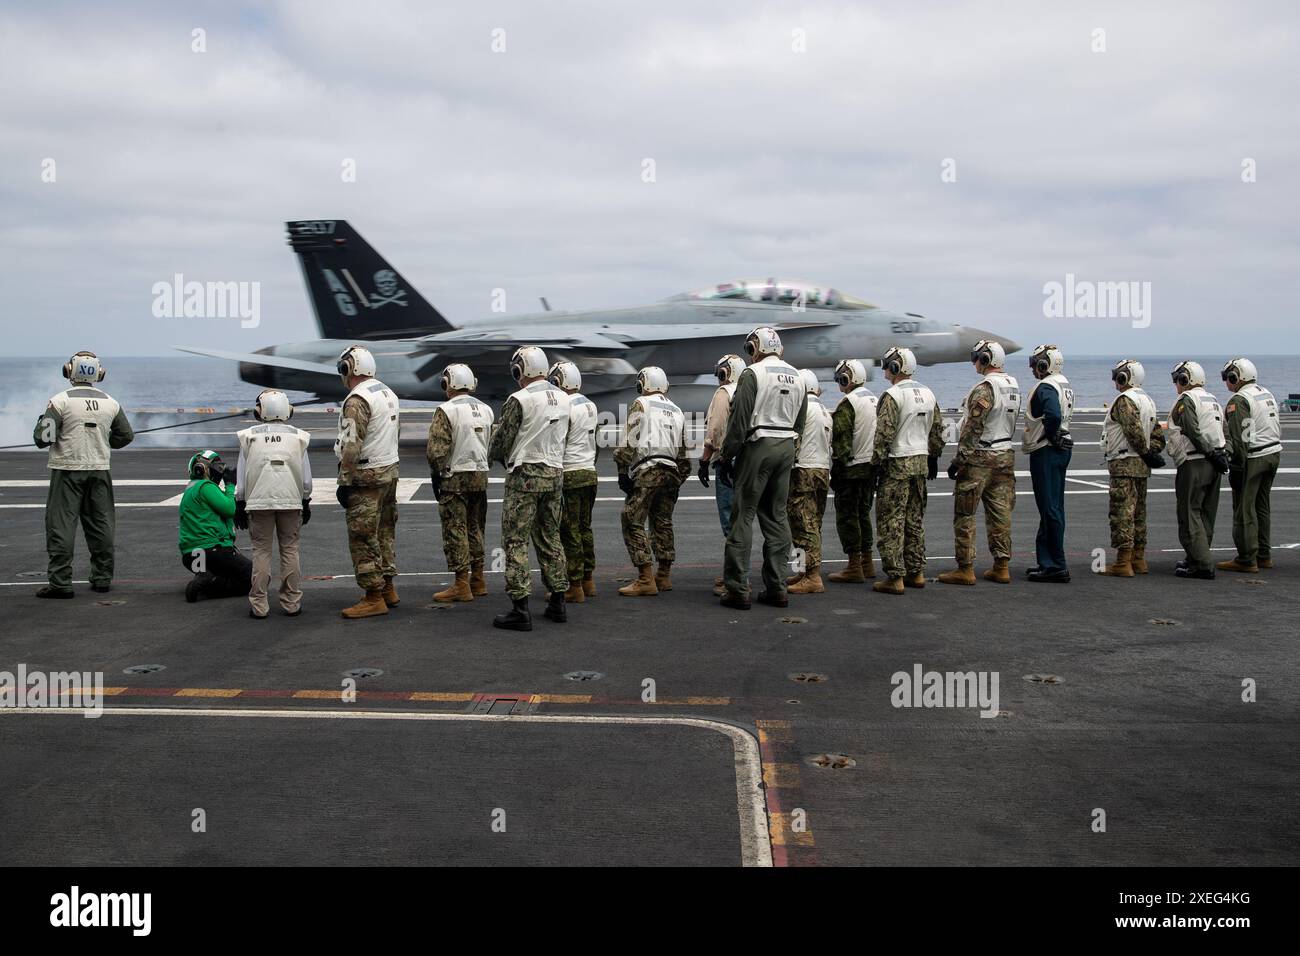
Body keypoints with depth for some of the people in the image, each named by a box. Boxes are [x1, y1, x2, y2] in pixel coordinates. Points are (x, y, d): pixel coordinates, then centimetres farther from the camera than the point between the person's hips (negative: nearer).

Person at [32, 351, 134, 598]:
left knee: (61, 525, 0)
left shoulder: (61, 401, -11)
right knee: (101, 526, 12)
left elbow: (43, 438, -13)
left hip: (68, 470, -4)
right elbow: (125, 436, 10)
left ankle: (60, 582, -3)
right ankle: (102, 579, 18)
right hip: (99, 470, 4)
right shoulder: (110, 403, 2)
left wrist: (43, 423, 8)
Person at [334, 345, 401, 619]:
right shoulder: (388, 393, 12)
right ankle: (388, 589, 25)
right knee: (384, 532, 17)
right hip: (390, 470, 10)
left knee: (363, 537, -4)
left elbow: (351, 447, -22)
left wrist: (345, 482, -17)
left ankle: (374, 598, -2)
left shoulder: (357, 400, -17)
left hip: (367, 477, -10)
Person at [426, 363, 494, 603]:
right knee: (475, 529, 15)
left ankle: (461, 585, -1)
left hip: (455, 477, -7)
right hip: (481, 475, 7)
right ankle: (477, 581, 21)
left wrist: (435, 474, -3)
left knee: (455, 530, -2)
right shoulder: (486, 409, 8)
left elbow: (436, 449, -15)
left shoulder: (446, 411, -12)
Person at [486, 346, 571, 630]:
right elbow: (563, 438, 11)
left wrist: (494, 454, 13)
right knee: (550, 538, 15)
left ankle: (520, 608, -5)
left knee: (516, 540, -2)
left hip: (525, 475, -6)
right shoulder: (563, 399, 5)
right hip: (555, 473, 7)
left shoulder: (519, 400, -14)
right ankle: (557, 603, 19)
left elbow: (501, 442, -8)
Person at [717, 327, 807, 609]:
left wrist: (727, 458, -6)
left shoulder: (753, 374, -8)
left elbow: (739, 421, -11)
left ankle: (737, 588, -5)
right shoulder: (797, 377, 13)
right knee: (777, 516, 11)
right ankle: (776, 588, 12)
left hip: (758, 447, -6)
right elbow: (800, 422, 15)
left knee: (743, 515, -3)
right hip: (787, 448, 7)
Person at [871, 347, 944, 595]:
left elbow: (884, 435, -17)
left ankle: (895, 577, -5)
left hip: (897, 465, -8)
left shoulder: (893, 395, -13)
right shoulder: (928, 394, 11)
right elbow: (937, 431, 16)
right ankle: (916, 572, 19)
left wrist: (877, 463, -12)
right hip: (921, 462, 8)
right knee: (915, 519, 15)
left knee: (891, 521, -4)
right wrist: (933, 458, 25)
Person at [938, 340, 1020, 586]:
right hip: (1006, 455, 8)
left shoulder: (984, 388, -17)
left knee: (964, 514, -1)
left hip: (980, 457, -8)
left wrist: (958, 459, -15)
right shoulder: (1014, 386, 10)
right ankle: (1001, 567, 13)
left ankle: (965, 569, -1)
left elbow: (972, 429, -19)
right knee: (1000, 513, 10)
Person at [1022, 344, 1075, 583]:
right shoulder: (1065, 385, 15)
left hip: (1045, 452, -10)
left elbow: (1053, 415, -31)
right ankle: (1047, 561, 23)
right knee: (1054, 507, 14)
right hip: (1062, 449, 10)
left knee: (1050, 509, -7)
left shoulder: (1046, 387, -16)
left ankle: (1056, 567, -6)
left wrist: (1049, 436, -16)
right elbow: (1062, 415, 15)